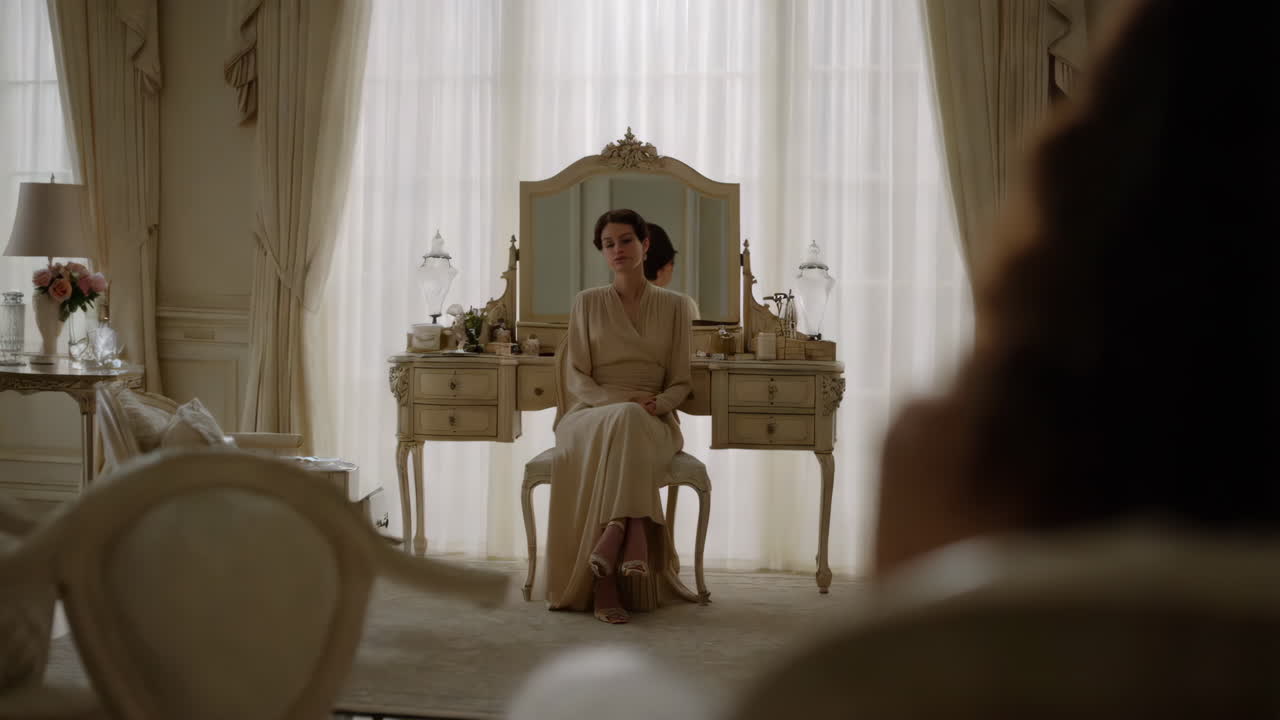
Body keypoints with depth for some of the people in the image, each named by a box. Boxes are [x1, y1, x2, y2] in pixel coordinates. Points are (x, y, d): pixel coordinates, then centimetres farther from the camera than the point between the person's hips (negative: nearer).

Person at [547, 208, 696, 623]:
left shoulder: (673, 306, 12)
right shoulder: (587, 303, 11)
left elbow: (680, 383, 10)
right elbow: (576, 377, 4)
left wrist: (657, 403, -14)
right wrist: (619, 402, -15)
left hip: (651, 423, 0)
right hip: (591, 416, 0)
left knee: (626, 427, -39)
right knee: (621, 423, -38)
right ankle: (629, 548, -47)